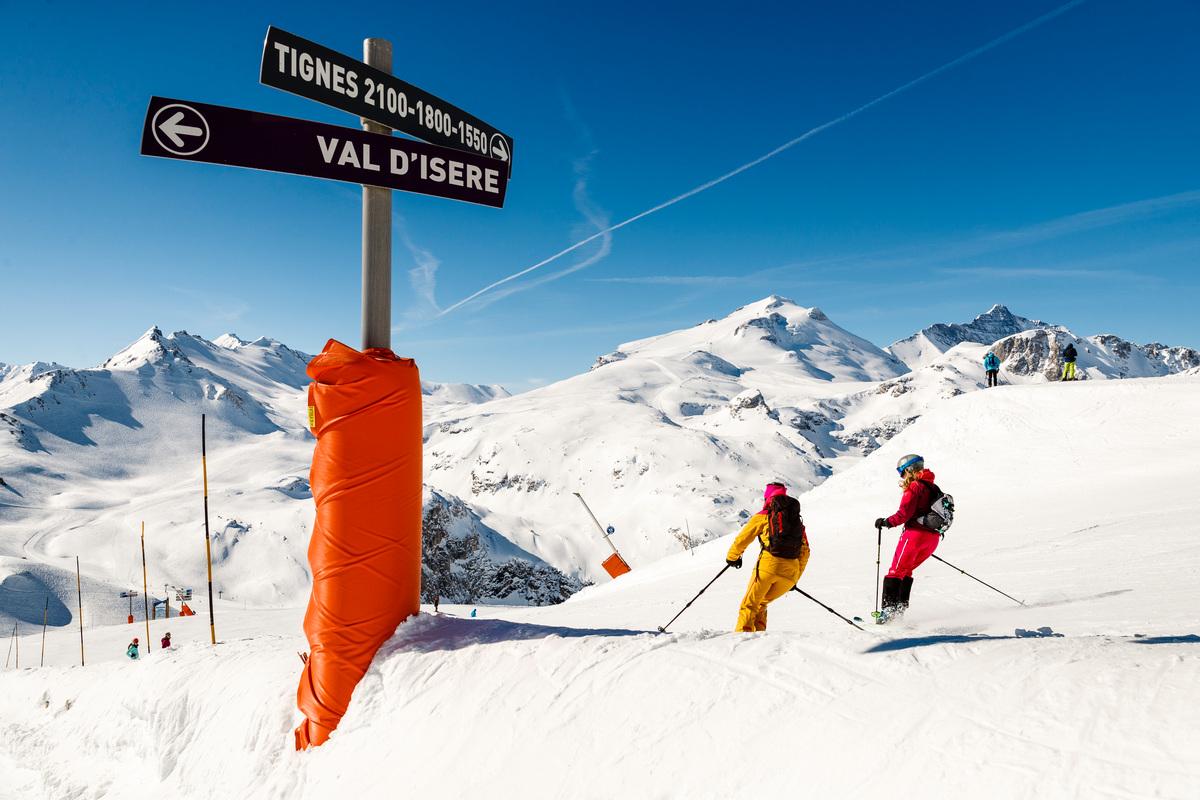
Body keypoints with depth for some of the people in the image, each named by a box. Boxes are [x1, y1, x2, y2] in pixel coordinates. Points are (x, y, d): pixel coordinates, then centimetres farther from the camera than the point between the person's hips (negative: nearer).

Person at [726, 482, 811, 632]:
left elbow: (741, 540, 9)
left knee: (749, 605, 5)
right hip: (790, 572, 5)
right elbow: (804, 552, 22)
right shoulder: (798, 521, 23)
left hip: (768, 565, -5)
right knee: (761, 603, 22)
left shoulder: (763, 516, 9)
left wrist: (732, 557, 27)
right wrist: (795, 578, 29)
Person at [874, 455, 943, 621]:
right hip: (934, 537, 8)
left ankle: (889, 609, -12)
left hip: (915, 534, -8)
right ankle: (901, 606, 14)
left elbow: (905, 513, -17)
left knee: (896, 571, -4)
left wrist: (887, 522, -5)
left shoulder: (914, 486, -7)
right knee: (906, 570, 20)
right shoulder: (933, 487, 18)